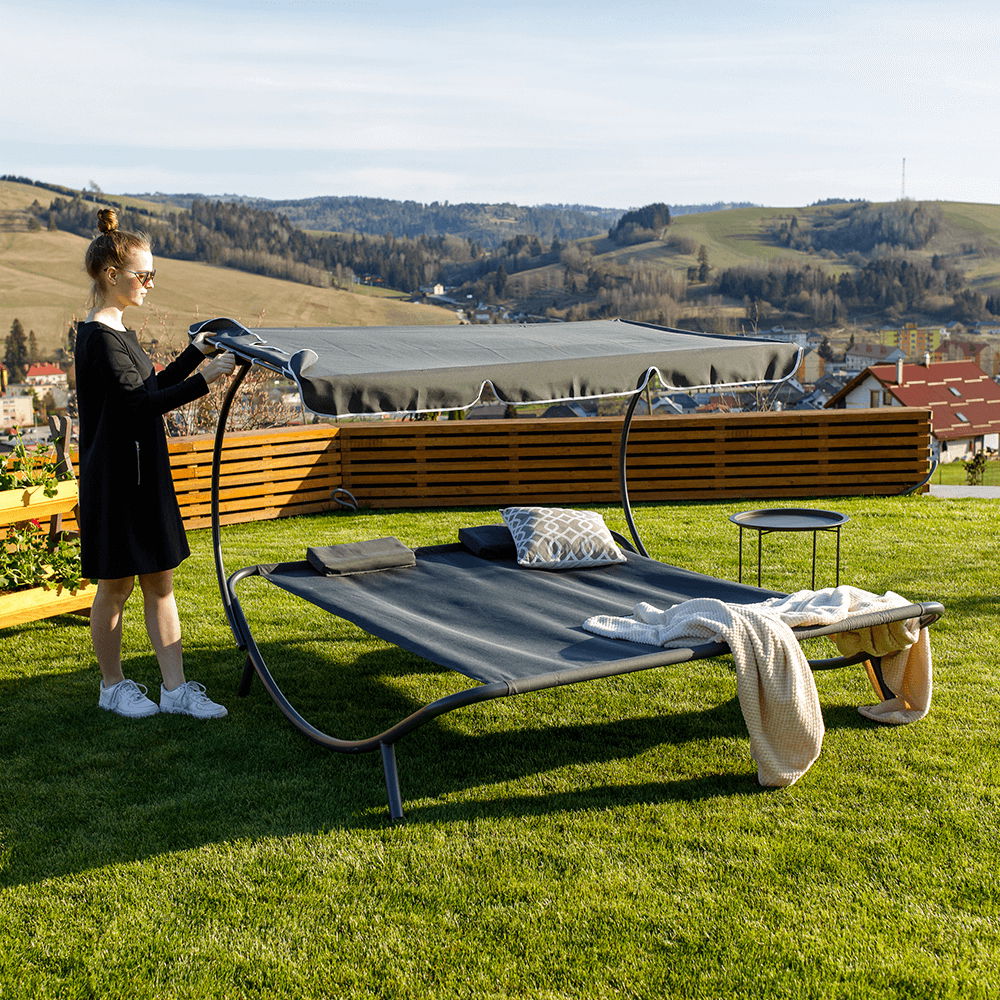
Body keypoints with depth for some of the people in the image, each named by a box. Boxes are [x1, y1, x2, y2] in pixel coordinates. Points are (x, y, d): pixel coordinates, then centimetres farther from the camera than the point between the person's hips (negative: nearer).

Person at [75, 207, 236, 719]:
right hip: (114, 479, -9)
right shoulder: (99, 338, -17)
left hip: (145, 475, 9)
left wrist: (195, 352, 18)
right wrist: (203, 379, -28)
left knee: (160, 582, 9)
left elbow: (149, 387, 21)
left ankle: (175, 689, 15)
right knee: (116, 584, 5)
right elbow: (140, 401, -23)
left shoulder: (119, 331, 12)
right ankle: (114, 686, 22)